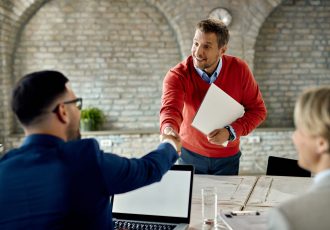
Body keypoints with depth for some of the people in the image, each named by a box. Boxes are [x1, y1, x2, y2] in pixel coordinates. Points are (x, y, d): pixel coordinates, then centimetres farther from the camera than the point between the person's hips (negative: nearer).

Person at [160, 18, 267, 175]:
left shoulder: (239, 69, -14)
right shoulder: (177, 75, -19)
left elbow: (258, 109, -9)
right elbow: (170, 107, -36)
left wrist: (231, 131, -23)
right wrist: (169, 129, -58)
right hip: (190, 154, -1)